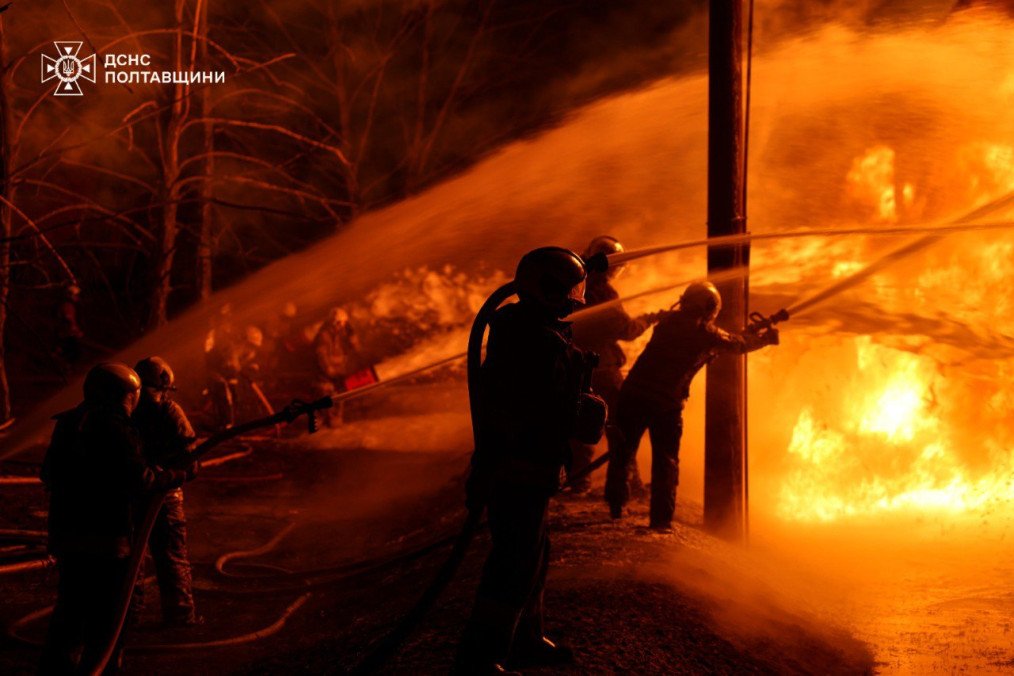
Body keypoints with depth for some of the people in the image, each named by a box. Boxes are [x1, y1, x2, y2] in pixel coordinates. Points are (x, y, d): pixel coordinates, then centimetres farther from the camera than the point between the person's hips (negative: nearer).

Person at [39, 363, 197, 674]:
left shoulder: (67, 424, 9)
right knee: (105, 613, 3)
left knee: (71, 605, 19)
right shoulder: (113, 430, -16)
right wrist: (182, 473, -8)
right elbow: (140, 479, -19)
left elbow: (48, 474, 17)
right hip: (104, 536, -8)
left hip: (66, 533, 8)